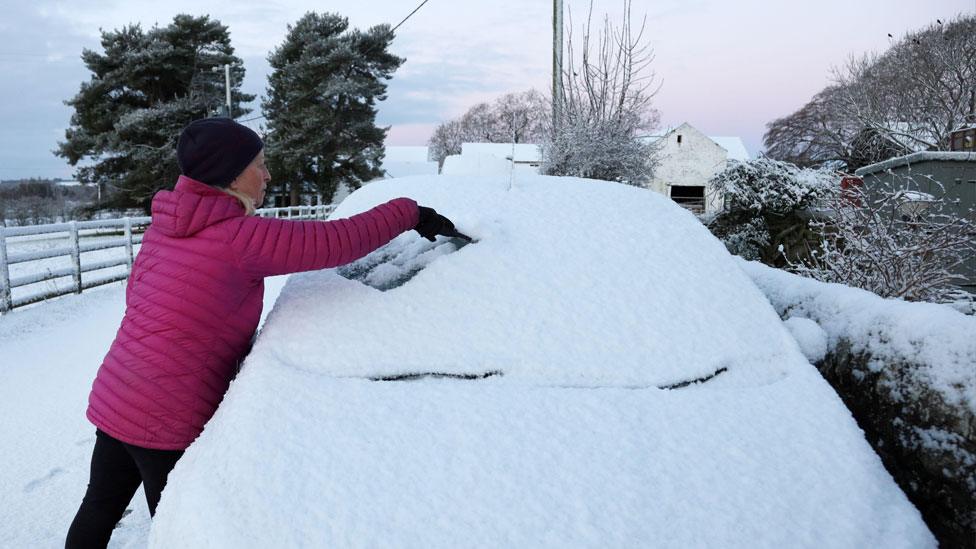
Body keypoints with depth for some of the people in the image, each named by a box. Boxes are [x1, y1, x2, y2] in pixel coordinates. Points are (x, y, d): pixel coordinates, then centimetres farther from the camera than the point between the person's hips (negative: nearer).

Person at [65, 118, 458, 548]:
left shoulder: (166, 222, 5)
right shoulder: (242, 238, -21)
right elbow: (338, 241, -22)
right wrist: (410, 213, -11)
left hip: (111, 399, 8)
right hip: (165, 422, -8)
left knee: (99, 510, 26)